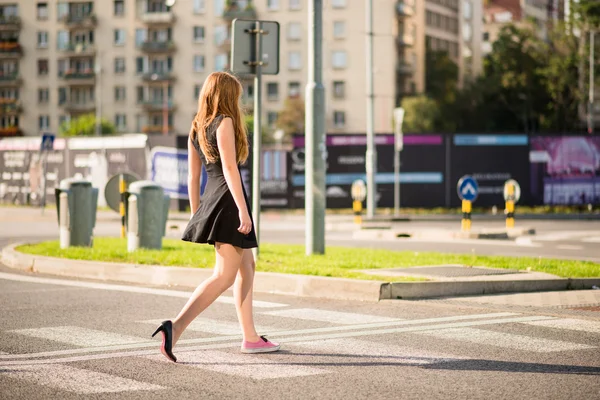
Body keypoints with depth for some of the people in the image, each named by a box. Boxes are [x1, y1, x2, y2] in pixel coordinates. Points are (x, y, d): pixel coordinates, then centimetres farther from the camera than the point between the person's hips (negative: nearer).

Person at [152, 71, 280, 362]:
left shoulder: (196, 128, 14)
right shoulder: (225, 122, -8)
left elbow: (193, 177, 15)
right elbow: (229, 167, -17)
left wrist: (196, 215, 19)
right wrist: (243, 209, -20)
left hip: (210, 201, 9)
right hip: (228, 199, -9)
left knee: (247, 266, 19)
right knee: (224, 276, -10)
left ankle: (250, 337, 22)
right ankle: (175, 327, -25)